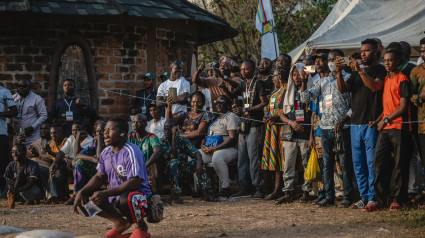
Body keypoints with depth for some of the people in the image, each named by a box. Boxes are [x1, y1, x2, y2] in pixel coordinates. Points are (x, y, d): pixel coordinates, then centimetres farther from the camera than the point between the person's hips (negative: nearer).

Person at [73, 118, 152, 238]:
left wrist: (105, 193, -34)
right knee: (84, 198, -4)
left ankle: (141, 227, -7)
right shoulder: (106, 152, 6)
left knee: (126, 199, -41)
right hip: (114, 196, 8)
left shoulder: (131, 152, -20)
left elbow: (135, 182, -28)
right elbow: (100, 177, 14)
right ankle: (121, 223, 10)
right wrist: (81, 192, -4)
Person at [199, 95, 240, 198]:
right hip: (211, 149, 8)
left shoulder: (231, 117, -3)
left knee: (217, 157, -40)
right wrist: (203, 145, 2)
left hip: (229, 149, -8)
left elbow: (233, 138, -13)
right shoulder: (215, 118, 24)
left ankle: (226, 188, -30)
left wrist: (215, 148, -19)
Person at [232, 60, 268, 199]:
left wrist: (245, 110, -16)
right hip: (244, 123, 8)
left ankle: (258, 188, -9)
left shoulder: (258, 83, -4)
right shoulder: (243, 84, 19)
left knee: (253, 156, -11)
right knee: (241, 157, 5)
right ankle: (244, 188, 9)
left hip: (254, 124, -7)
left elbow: (264, 103, -10)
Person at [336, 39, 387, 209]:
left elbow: (375, 86, -17)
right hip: (355, 123, 7)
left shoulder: (380, 70, 1)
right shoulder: (356, 72, 20)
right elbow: (343, 89, 9)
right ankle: (364, 197, 13)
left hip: (371, 124, -7)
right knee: (358, 163, 7)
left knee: (372, 162, -7)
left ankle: (373, 198, -5)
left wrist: (360, 71, -21)